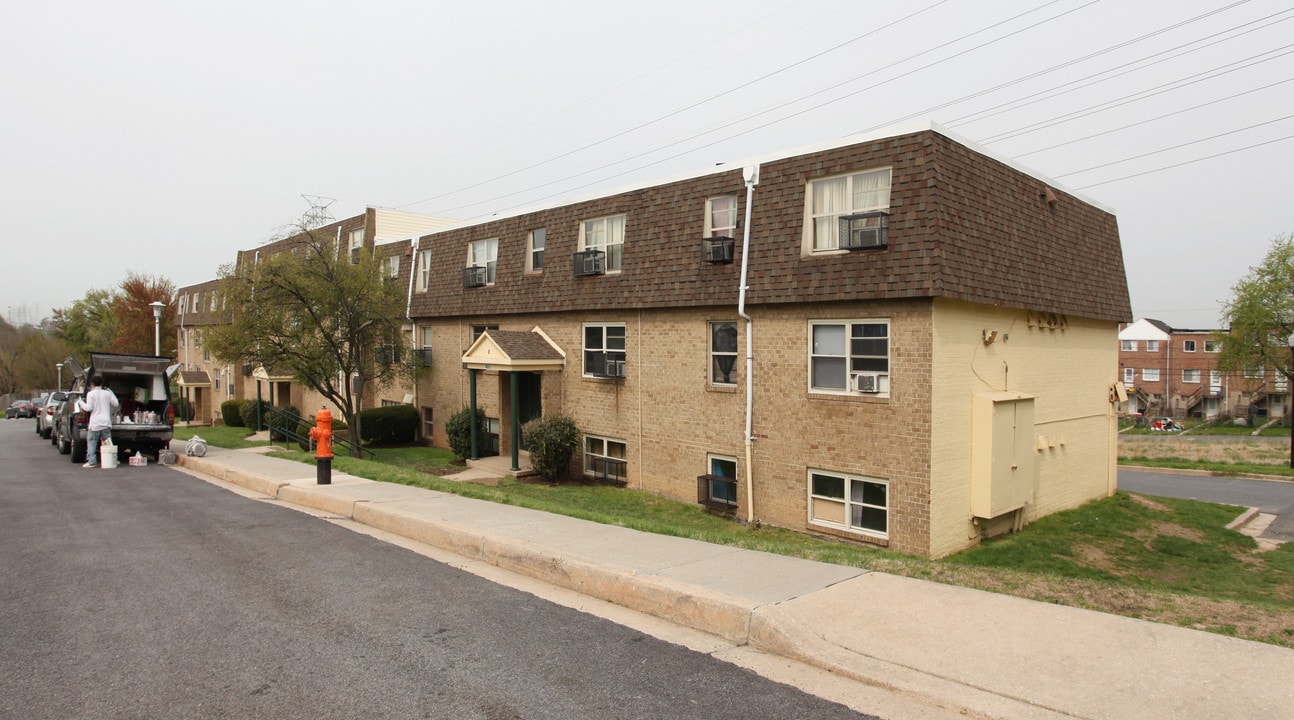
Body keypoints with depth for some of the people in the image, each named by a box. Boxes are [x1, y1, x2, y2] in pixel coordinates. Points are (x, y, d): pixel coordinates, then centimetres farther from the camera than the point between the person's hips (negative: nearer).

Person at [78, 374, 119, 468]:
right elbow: (116, 404, 12)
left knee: (91, 442, 3)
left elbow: (88, 408, -10)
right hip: (106, 422, 4)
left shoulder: (91, 394, -5)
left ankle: (92, 461, -2)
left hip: (95, 423, -4)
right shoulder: (107, 393, 7)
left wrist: (80, 402, 7)